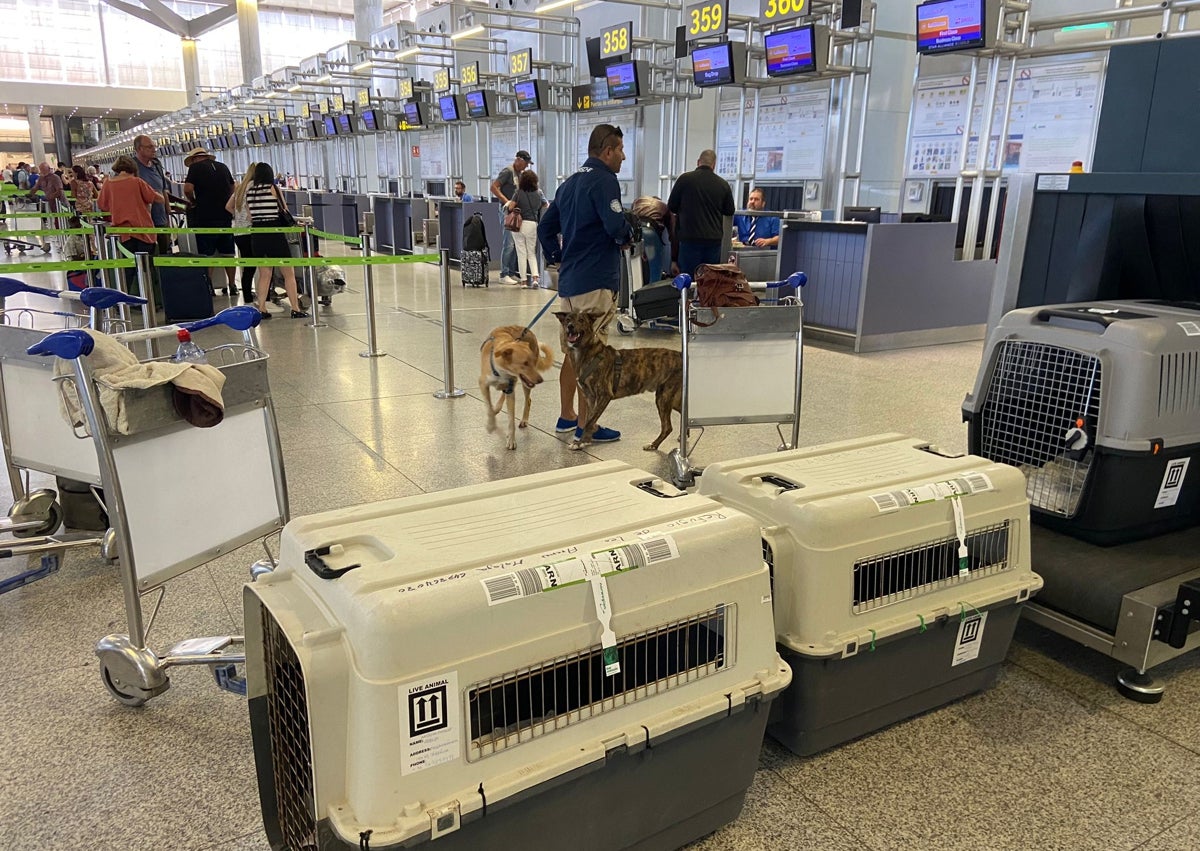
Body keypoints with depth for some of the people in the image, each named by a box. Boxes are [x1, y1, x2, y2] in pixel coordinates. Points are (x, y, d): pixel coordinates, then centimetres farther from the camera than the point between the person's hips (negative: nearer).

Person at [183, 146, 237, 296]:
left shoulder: (195, 167, -3)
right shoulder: (223, 167, 12)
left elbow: (188, 189, -14)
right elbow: (232, 189, 20)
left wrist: (193, 201, 3)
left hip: (205, 217, -4)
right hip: (225, 216, 5)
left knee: (206, 255, 1)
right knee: (228, 253, 10)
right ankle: (231, 286, 13)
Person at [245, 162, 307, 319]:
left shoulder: (249, 191, 8)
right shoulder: (273, 188, -4)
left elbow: (250, 217, 10)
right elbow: (285, 211, 2)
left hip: (256, 234, 5)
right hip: (274, 234, -5)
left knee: (264, 274, 12)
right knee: (289, 273, 2)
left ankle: (261, 309, 8)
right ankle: (295, 309, -1)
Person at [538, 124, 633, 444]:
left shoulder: (570, 182, 17)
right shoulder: (604, 180, -11)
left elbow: (545, 226, 19)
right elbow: (617, 226, -23)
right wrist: (628, 234, -2)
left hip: (569, 280, 9)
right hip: (596, 282, -9)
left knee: (571, 353, 16)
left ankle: (566, 417, 25)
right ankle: (586, 427, 4)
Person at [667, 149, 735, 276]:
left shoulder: (685, 179, -3)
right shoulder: (723, 184, 2)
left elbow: (671, 207, 6)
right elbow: (730, 211, 14)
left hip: (690, 238, -2)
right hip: (714, 239, 2)